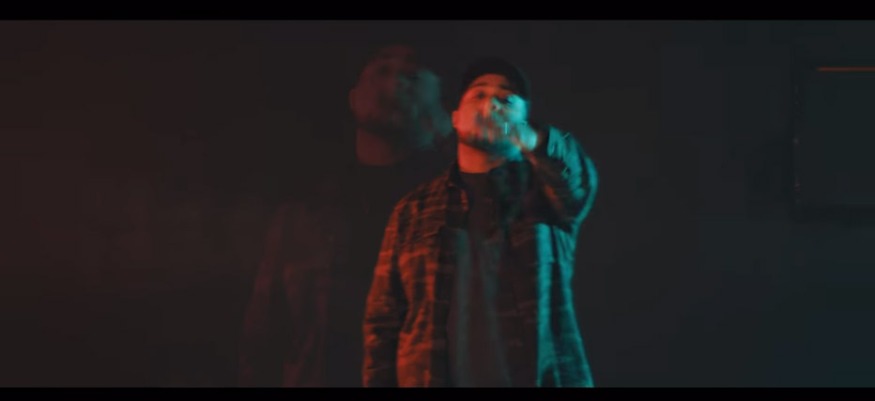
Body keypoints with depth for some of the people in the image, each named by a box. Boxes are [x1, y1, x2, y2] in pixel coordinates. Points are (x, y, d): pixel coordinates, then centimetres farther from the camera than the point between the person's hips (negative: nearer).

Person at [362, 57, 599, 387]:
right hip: (431, 380, 1)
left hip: (541, 379, -1)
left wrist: (530, 139, -37)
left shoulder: (544, 187, 9)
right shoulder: (414, 210, 13)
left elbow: (577, 178, -16)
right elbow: (384, 322, 11)